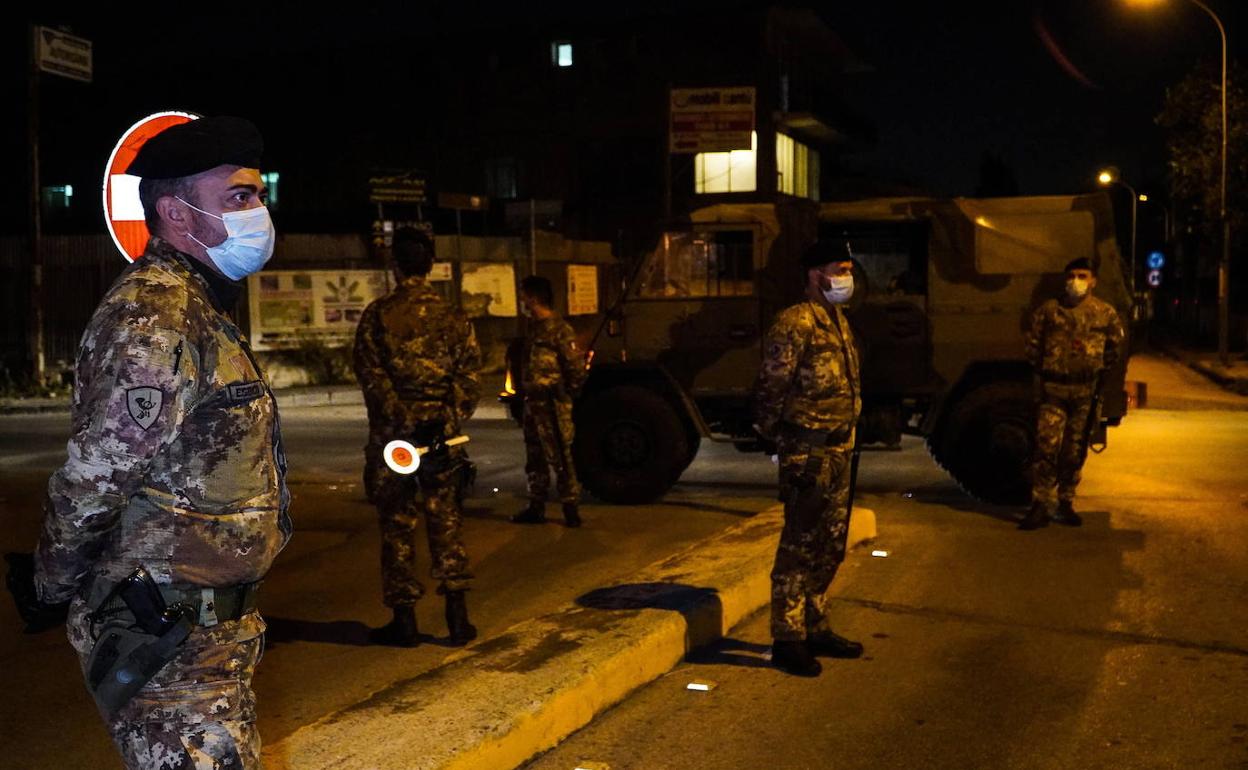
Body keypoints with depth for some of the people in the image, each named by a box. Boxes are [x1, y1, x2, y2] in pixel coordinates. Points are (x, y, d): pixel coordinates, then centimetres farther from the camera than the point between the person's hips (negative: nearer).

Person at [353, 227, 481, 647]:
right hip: (441, 433, 2)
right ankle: (457, 616, 10)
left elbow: (371, 375, -12)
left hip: (392, 434, -2)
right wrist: (447, 423, -8)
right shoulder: (453, 317, 5)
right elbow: (470, 378, -2)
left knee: (397, 525, 6)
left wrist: (401, 422, -14)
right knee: (446, 523, 10)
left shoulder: (377, 315, -3)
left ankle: (404, 620, 11)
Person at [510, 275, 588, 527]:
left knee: (560, 458, -6)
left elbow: (577, 368, -15)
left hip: (552, 405, -9)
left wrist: (565, 394, -7)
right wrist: (525, 393, 14)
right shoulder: (534, 328, 15)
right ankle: (536, 508, 21)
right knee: (535, 459, 14)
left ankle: (571, 508, 1)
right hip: (533, 403, 9)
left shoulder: (559, 330, -13)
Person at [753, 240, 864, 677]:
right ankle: (786, 640, 5)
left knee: (830, 547, 15)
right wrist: (782, 444, -13)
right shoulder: (795, 324, -14)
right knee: (799, 546, -4)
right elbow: (770, 389, -15)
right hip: (808, 453, -9)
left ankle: (815, 629, 27)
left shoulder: (839, 322, 15)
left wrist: (847, 441, 18)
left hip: (838, 449, 9)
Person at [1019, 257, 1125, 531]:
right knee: (1046, 448, -9)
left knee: (1074, 452, 9)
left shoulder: (1105, 313, 4)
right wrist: (1043, 369, 7)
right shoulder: (1048, 310, 2)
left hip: (1085, 391, 2)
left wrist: (1099, 368, 12)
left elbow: (1115, 345, 19)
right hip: (1052, 389, -2)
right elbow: (1031, 343, 12)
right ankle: (1040, 505, -6)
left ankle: (1065, 503, 21)